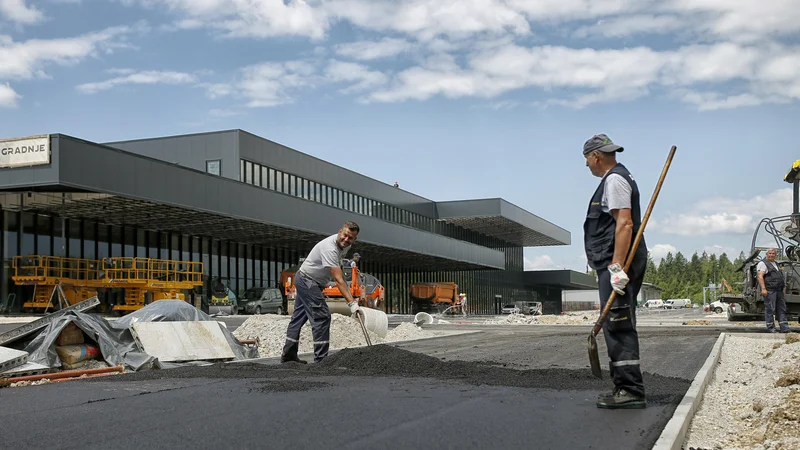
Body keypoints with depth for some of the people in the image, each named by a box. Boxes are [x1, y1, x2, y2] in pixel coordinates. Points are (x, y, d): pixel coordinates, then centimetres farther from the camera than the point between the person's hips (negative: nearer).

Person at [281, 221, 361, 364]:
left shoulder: (346, 245, -2)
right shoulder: (330, 248, -31)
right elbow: (338, 280, -37)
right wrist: (351, 303, -41)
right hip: (307, 280, -10)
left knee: (299, 317, 16)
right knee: (321, 316, -16)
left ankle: (288, 354, 25)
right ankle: (320, 359, -15)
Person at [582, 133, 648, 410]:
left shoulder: (615, 179, -9)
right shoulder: (616, 178, 23)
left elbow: (624, 224, -20)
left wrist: (617, 267, -25)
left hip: (616, 264, -11)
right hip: (615, 264, 11)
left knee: (617, 326, -12)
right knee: (619, 327, 13)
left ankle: (631, 391, -11)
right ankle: (625, 388, 18)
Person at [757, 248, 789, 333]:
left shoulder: (776, 264, 23)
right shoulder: (763, 263, -4)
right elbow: (760, 276, -14)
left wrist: (783, 289, 22)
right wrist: (763, 289, -24)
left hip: (779, 290, 9)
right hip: (769, 290, -9)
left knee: (781, 309, 6)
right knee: (770, 309, -6)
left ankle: (784, 328, 8)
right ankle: (770, 328, -1)